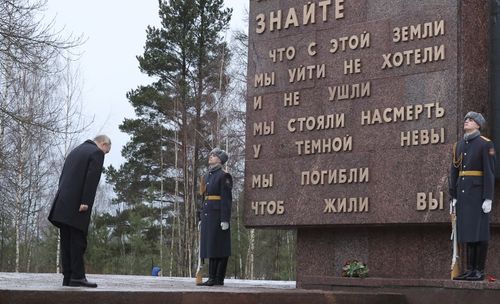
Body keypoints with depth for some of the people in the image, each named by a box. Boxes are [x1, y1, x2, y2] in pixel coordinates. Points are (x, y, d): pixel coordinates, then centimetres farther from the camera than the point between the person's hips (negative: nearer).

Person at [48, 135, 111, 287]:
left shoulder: (75, 151, 24)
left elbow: (62, 178, 21)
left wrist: (61, 203, 18)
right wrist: (85, 202, -19)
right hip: (77, 206, -8)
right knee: (78, 241, -7)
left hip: (62, 205, 8)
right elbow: (92, 178, -14)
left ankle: (68, 277, 6)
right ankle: (77, 277, -9)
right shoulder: (96, 153, -1)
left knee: (67, 242, 6)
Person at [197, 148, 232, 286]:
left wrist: (225, 220, -19)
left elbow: (227, 199, -13)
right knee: (210, 246, 6)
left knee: (219, 246, -7)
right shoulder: (207, 176, 18)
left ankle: (219, 278, -4)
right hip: (207, 215, 8)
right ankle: (212, 278, 9)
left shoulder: (223, 176, -7)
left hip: (218, 215, -8)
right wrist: (201, 218, 17)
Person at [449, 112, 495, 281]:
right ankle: (470, 270, 9)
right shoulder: (459, 145, 14)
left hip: (478, 191, -6)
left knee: (479, 231, -5)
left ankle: (480, 271, -2)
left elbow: (490, 172, -10)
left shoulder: (485, 144, -5)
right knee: (467, 230, 6)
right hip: (462, 192, 6)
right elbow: (454, 172, 14)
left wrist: (488, 198, -16)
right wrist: (453, 197, 9)